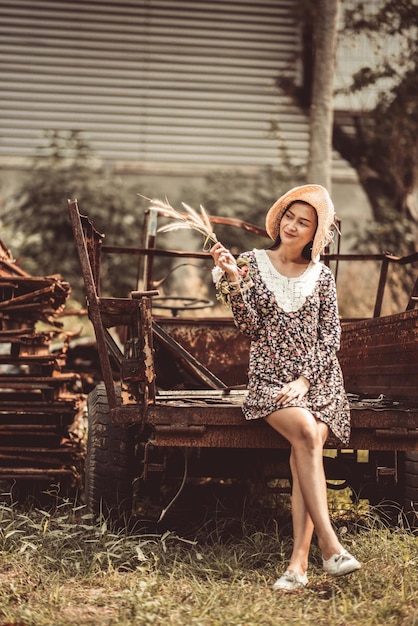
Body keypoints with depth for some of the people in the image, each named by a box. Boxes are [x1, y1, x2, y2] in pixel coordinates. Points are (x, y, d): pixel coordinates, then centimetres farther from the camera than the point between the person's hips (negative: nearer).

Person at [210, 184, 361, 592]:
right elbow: (249, 328, -1)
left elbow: (331, 337, 4)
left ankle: (298, 562, -31)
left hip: (319, 379, 1)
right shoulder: (254, 263, 6)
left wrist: (305, 379, -8)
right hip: (269, 379, -1)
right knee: (307, 432, -30)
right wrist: (235, 281, -14)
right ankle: (329, 545, -34)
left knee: (305, 450, -25)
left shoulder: (321, 276, 8)